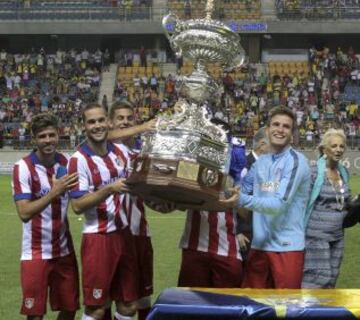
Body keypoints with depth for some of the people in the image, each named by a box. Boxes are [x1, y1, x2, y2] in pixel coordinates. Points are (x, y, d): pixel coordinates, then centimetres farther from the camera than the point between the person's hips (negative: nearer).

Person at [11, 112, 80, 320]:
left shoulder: (67, 163, 1)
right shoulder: (23, 167, -12)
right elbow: (24, 213, -21)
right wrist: (54, 192, -29)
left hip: (64, 250, 5)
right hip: (36, 253, -5)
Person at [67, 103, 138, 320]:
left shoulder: (121, 151, 5)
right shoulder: (79, 159, -13)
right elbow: (77, 206, -17)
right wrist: (109, 190, -25)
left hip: (123, 233, 6)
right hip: (97, 237, -6)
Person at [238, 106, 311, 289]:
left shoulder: (296, 161, -11)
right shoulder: (260, 162, 11)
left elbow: (280, 204, -21)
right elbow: (241, 190, 16)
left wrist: (242, 200, -28)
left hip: (287, 246, -6)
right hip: (259, 244, 6)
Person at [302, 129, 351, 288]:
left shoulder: (344, 172, 10)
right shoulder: (314, 172, -11)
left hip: (337, 236, 7)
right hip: (316, 235, -7)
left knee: (331, 278, 10)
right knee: (318, 278, -10)